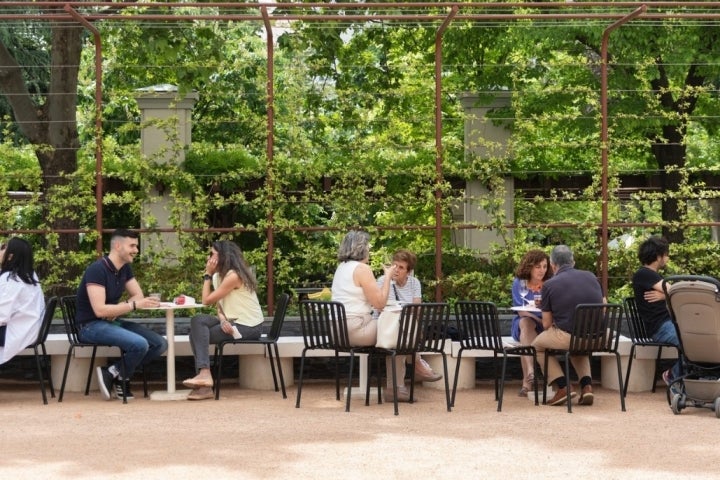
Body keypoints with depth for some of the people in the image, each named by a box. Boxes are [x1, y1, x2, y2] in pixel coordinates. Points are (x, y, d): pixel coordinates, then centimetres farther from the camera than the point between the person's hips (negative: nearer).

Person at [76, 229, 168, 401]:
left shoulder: (124, 269, 7)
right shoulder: (97, 269, -19)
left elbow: (138, 295, 9)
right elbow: (100, 310, -26)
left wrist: (118, 309, -12)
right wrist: (134, 305, -26)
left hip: (113, 321, 9)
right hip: (91, 326, -9)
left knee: (160, 344, -8)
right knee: (140, 344, -30)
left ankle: (114, 373, -2)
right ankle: (119, 376, -5)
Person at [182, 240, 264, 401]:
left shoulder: (233, 276, -18)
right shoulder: (219, 276, 12)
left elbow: (207, 300, -15)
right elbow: (219, 305, 7)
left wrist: (207, 275, -8)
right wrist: (222, 319, -15)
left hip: (248, 326, -8)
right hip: (232, 322, 8)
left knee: (198, 334, -17)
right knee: (198, 321, -13)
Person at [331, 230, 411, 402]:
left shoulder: (341, 268, 16)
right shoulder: (362, 269, -13)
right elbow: (380, 303, -14)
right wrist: (388, 277, -4)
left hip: (337, 331, 10)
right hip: (355, 330, -10)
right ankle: (395, 388, 6)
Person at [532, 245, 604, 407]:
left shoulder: (549, 285, -2)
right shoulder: (591, 277, 10)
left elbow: (546, 324, 3)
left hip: (568, 338, -5)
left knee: (538, 345, 25)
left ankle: (562, 387, 11)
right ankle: (586, 385, 18)